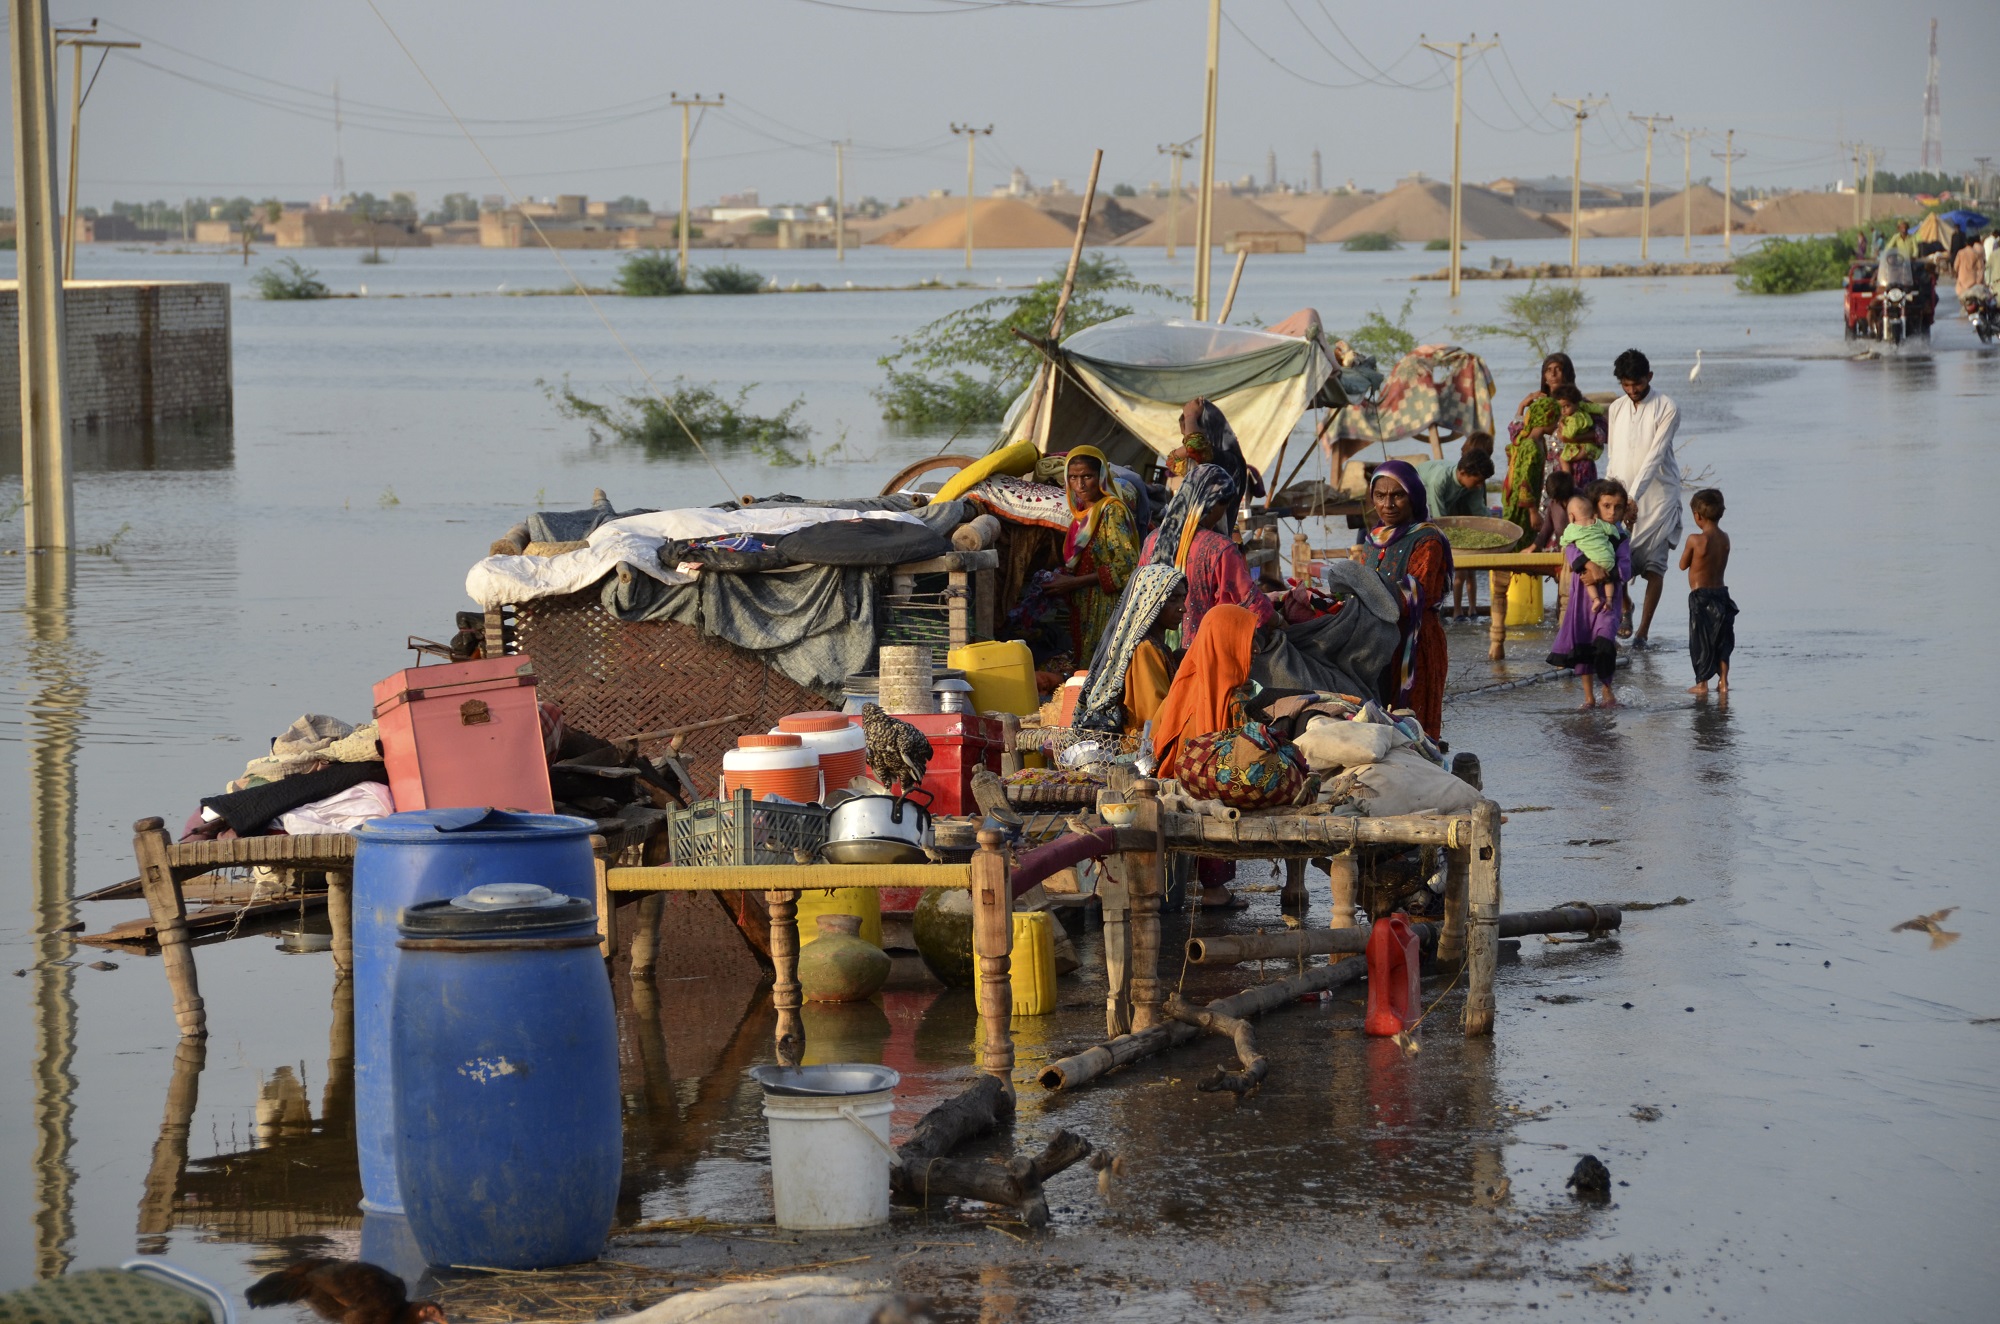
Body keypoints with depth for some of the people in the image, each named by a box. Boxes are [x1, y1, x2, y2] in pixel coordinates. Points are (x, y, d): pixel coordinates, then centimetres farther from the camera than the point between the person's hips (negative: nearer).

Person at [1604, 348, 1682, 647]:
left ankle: (1644, 630, 4)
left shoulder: (1666, 409, -10)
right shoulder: (1617, 409, 8)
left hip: (1658, 496, -4)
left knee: (1654, 565, -3)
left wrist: (1634, 496, -26)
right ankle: (1624, 606, 21)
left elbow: (1655, 456, -18)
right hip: (1622, 496, 4)